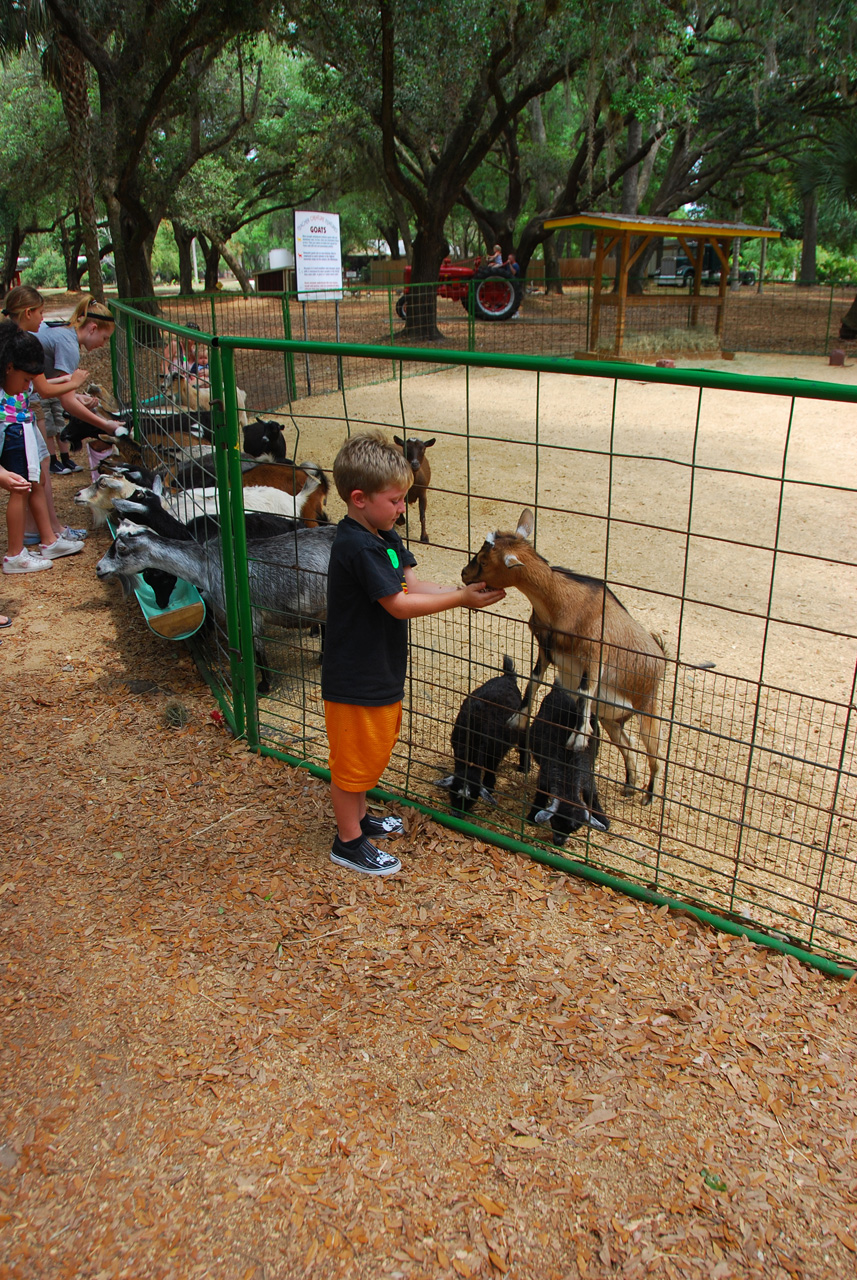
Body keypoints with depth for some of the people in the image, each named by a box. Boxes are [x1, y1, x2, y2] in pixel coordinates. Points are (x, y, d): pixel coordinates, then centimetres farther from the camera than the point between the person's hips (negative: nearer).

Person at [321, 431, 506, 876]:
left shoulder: (384, 536, 4)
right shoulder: (357, 547, -26)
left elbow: (408, 584, 2)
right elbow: (399, 604, -25)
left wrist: (463, 593, -12)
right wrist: (460, 599, -19)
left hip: (379, 670, 10)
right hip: (355, 679, -10)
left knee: (371, 751, 24)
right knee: (353, 756, 7)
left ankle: (358, 816, 43)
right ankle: (349, 841, 23)